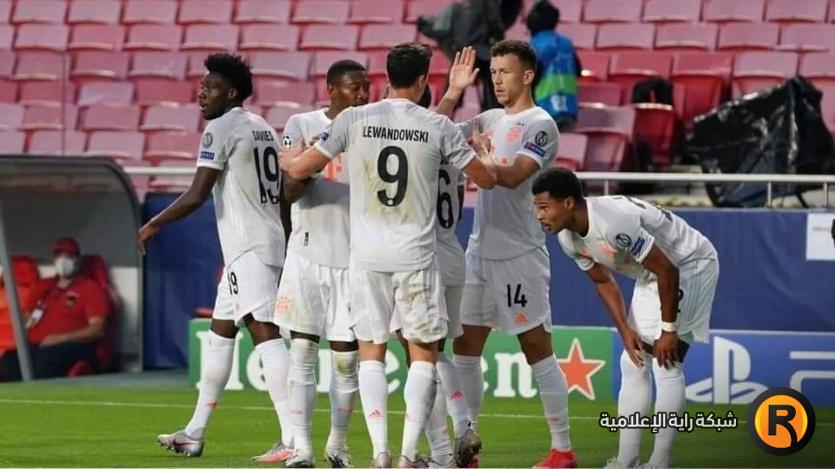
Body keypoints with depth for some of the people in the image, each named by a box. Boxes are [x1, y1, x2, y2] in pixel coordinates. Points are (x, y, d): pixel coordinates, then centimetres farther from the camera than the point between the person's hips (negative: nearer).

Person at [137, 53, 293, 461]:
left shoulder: (221, 129, -10)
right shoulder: (263, 129, 17)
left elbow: (197, 195, -14)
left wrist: (153, 225, 0)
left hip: (249, 250, -10)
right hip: (269, 242, 10)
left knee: (264, 332, -15)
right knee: (220, 332, 17)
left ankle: (292, 439, -24)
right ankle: (194, 434, 25)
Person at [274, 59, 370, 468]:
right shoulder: (302, 125, 0)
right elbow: (289, 191, -8)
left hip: (354, 259, 1)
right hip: (307, 254, -1)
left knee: (346, 358, 4)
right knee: (302, 351, -1)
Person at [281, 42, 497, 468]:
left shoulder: (354, 120, -2)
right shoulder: (438, 127, -3)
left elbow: (300, 170, 3)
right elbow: (486, 178, 7)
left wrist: (285, 158, 27)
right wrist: (483, 154, 30)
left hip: (367, 253, 1)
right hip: (416, 255, -1)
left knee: (371, 352, 11)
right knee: (423, 353, 8)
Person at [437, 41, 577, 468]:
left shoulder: (540, 124, -8)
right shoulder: (489, 120, 14)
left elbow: (513, 176, -20)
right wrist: (453, 93, 2)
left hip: (519, 255, -8)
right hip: (480, 251, 8)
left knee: (537, 349, -5)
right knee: (464, 349, 7)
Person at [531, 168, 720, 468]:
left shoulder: (614, 223, -36)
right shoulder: (569, 238, -8)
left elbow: (667, 270, -30)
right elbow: (603, 282, 7)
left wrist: (668, 329, -22)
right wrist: (625, 330, -4)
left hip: (690, 265, -9)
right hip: (650, 276, 9)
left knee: (666, 362, -14)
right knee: (633, 362, 5)